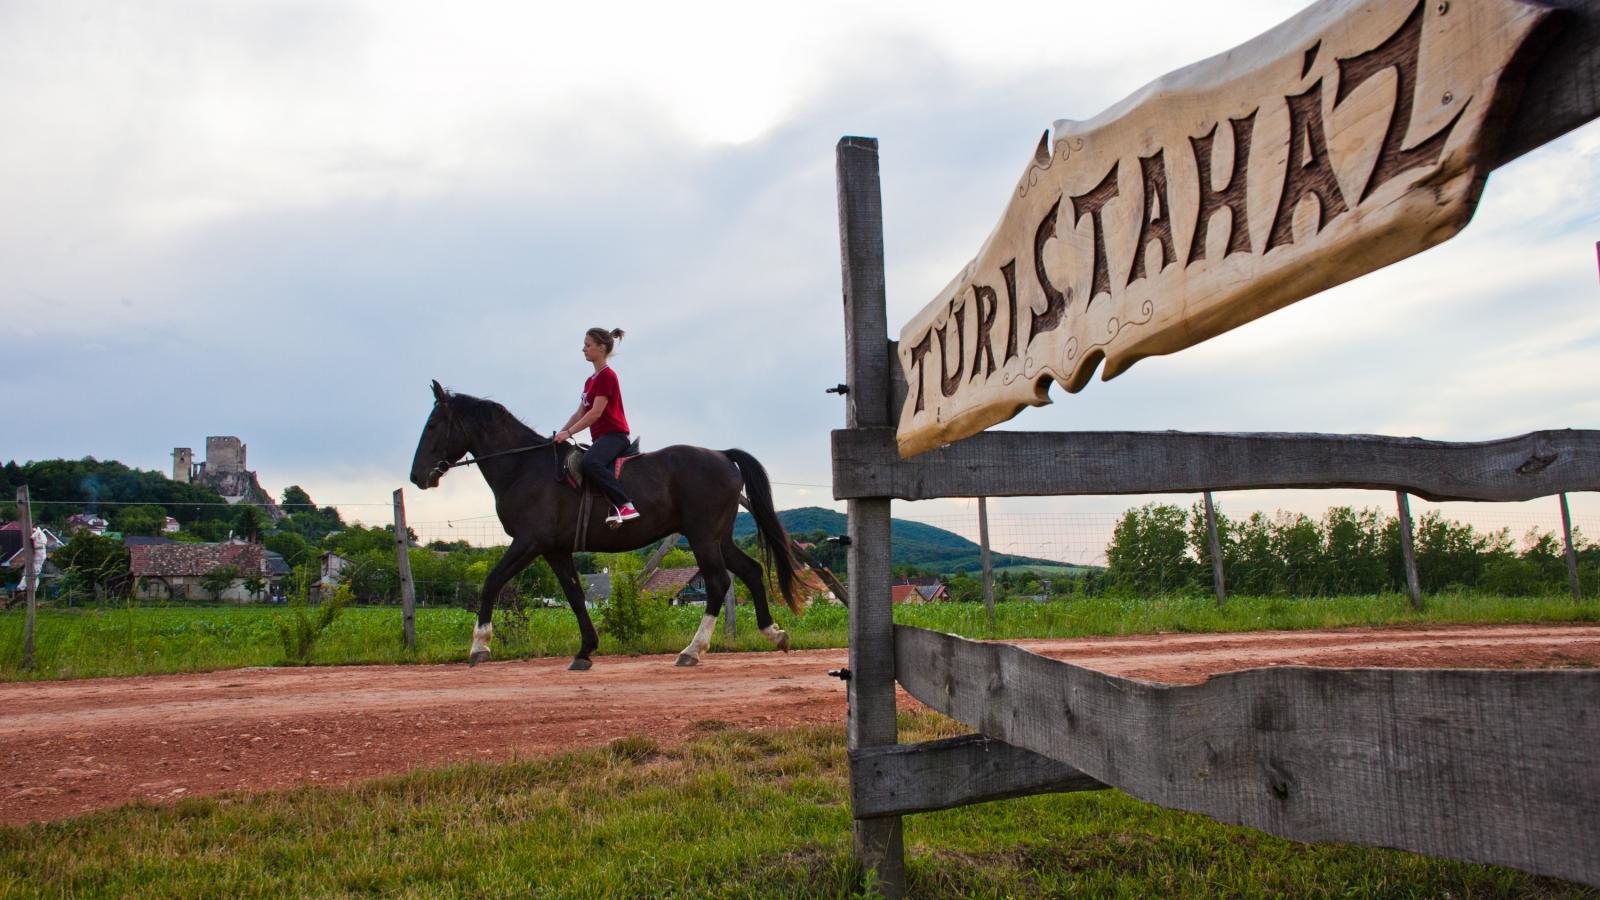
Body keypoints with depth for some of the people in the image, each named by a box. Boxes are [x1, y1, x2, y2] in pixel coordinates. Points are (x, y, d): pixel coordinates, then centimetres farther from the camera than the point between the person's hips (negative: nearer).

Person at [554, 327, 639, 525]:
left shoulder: (607, 376, -9)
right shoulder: (591, 380, 21)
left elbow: (596, 412, -17)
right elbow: (580, 413, 19)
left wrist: (569, 432, -19)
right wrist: (560, 433, 8)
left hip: (613, 435, -11)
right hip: (602, 438, 11)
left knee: (589, 463, -34)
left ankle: (625, 504, -35)